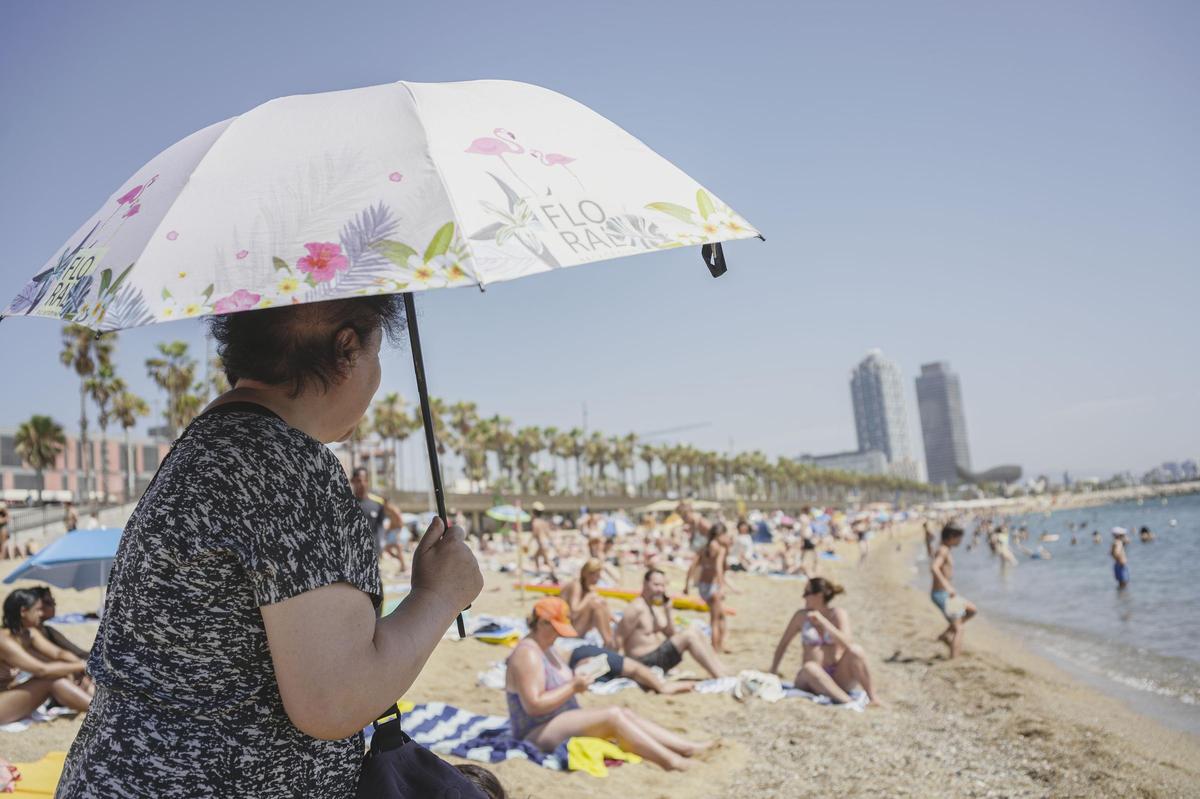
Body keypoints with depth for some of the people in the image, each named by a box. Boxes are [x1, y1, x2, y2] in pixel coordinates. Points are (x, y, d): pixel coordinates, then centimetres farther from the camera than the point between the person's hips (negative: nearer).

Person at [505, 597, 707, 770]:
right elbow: (533, 705, -25)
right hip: (539, 733, -10)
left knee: (626, 714, -3)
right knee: (614, 716, -22)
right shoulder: (528, 654, -19)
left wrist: (575, 680, 2)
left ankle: (691, 748, -7)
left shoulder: (544, 648, 14)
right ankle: (670, 761, -23)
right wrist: (572, 687, -19)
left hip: (562, 721, 10)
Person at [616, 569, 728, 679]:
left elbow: (671, 634, 14)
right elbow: (618, 640, -17)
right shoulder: (637, 608, -17)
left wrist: (668, 614, -1)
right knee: (689, 635, -20)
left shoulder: (660, 606, 9)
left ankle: (724, 674, -3)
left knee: (695, 631, -3)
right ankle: (722, 679, -18)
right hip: (646, 661, -9)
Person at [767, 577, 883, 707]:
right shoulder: (801, 616, 5)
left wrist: (823, 622, -18)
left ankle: (872, 697, -26)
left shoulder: (838, 614, 0)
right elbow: (783, 643, 15)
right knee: (809, 668, -36)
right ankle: (848, 702, -48)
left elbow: (847, 644, -15)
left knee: (855, 650, -30)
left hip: (840, 678, -1)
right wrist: (773, 670, 14)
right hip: (813, 680, 1)